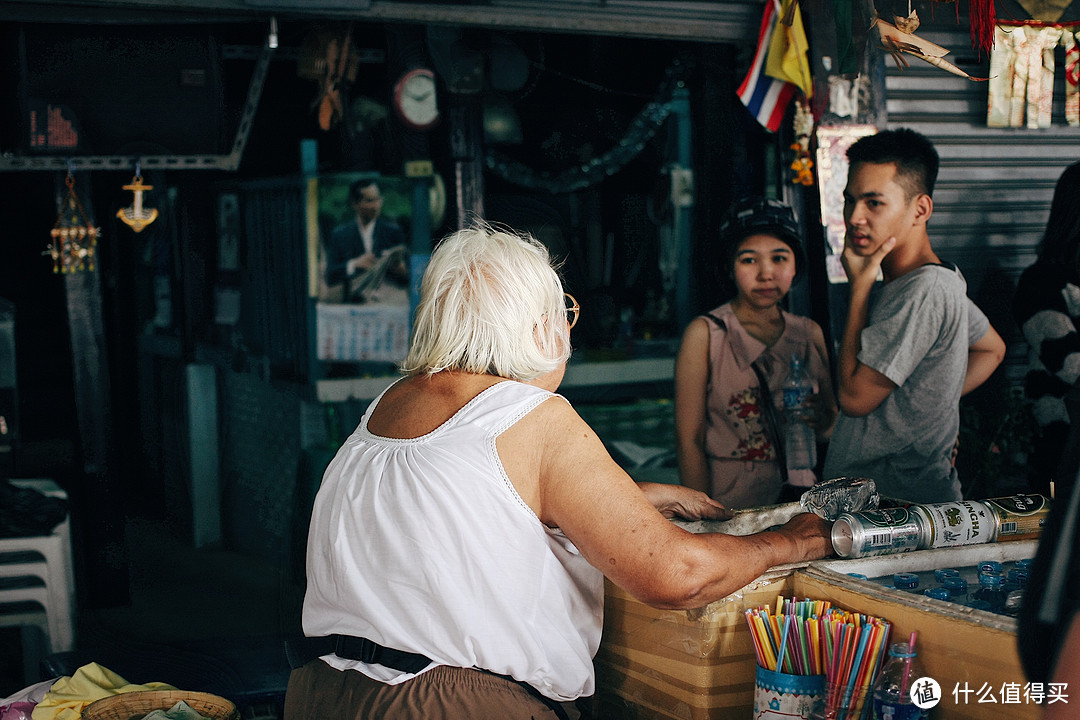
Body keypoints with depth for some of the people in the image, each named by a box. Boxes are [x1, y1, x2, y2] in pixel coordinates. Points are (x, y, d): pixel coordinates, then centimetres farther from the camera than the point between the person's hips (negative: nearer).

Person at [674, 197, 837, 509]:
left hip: (797, 495, 4)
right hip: (728, 501, -3)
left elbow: (829, 430, 16)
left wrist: (818, 415, -6)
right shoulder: (705, 334, -4)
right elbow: (689, 439, -6)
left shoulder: (810, 334, 9)